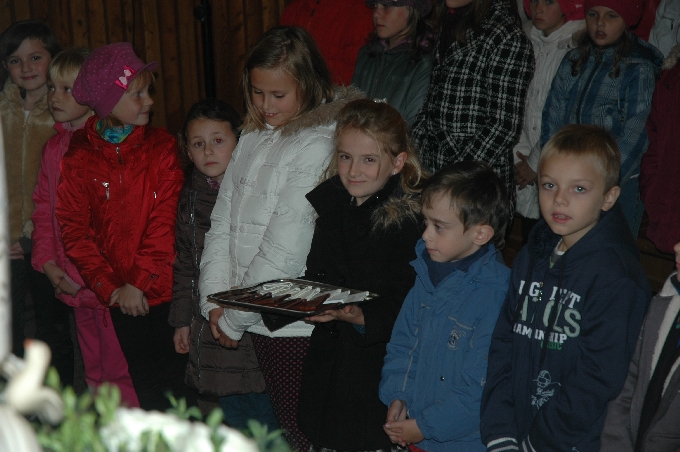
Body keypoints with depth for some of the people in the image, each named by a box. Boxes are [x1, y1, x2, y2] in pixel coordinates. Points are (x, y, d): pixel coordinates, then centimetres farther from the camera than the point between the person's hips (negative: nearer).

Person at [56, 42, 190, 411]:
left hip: (162, 292, 0)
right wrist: (111, 288, -8)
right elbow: (75, 231, 0)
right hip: (116, 298, 0)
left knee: (172, 385, 1)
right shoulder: (76, 156, 2)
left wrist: (140, 282, -10)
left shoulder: (162, 147, 2)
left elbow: (165, 221, -4)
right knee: (145, 385, 7)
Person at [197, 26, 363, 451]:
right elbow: (223, 221, 9)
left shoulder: (319, 146, -15)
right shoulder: (254, 138, 9)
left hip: (296, 320, -7)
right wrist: (215, 301, -1)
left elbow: (284, 250, -16)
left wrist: (234, 319, -9)